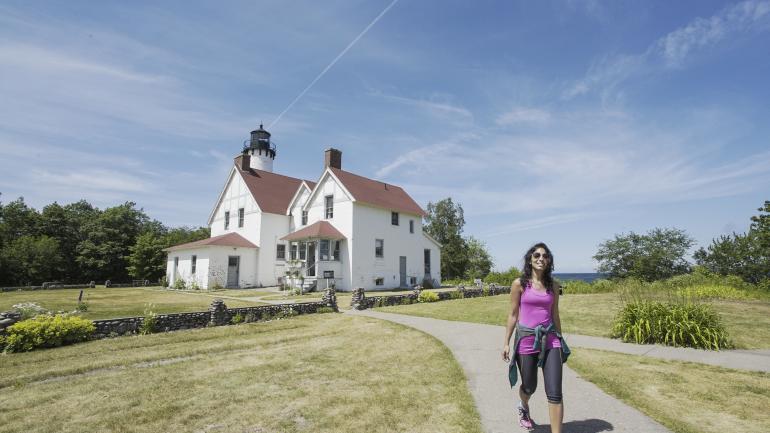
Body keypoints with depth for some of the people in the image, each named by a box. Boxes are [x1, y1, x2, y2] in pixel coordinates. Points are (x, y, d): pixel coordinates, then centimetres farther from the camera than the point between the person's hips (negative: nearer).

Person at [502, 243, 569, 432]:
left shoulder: (553, 285, 5)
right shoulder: (519, 284, -5)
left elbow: (555, 315, 13)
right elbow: (513, 315, -1)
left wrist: (560, 341, 16)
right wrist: (506, 343, -1)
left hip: (550, 339, 2)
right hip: (526, 339, -2)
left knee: (554, 393, -6)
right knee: (529, 387, 17)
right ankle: (523, 407, 51)